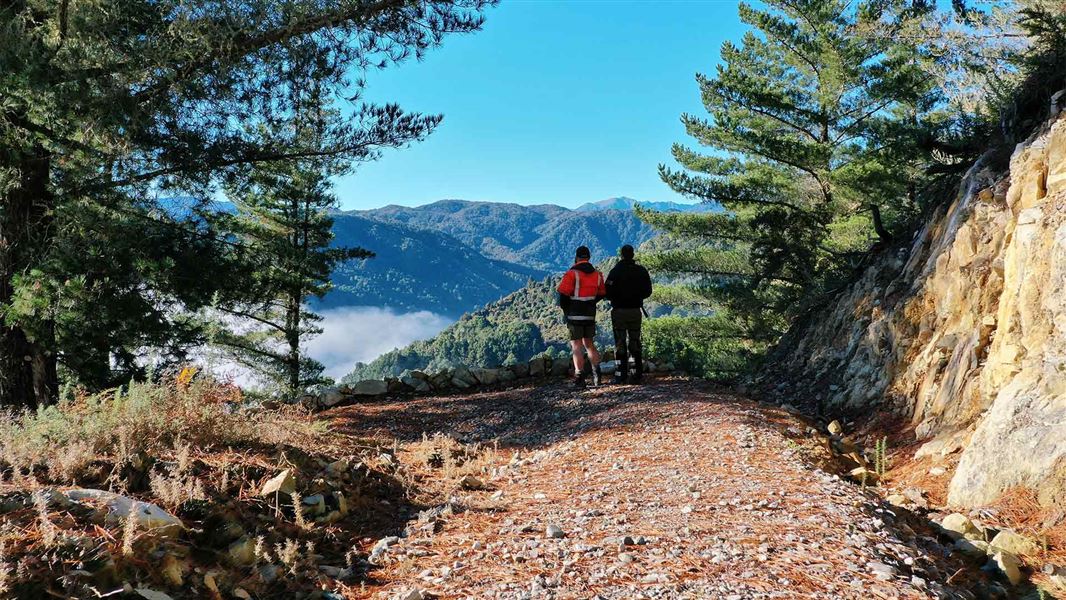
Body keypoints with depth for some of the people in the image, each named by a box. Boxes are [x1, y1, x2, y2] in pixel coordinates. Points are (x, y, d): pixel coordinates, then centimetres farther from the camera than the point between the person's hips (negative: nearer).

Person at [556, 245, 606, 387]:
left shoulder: (572, 274, -11)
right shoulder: (597, 274, 7)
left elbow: (563, 294, -14)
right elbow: (601, 294, 14)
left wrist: (565, 310, 2)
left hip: (574, 315, -5)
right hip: (590, 315, 5)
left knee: (577, 346, -1)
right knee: (589, 344, 18)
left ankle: (580, 378, -6)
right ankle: (596, 373, 8)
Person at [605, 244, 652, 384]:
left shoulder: (615, 271, -11)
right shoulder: (641, 271, 0)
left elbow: (608, 293, -13)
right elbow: (647, 292, 5)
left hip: (619, 311, -3)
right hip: (636, 310, 3)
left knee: (620, 343, 1)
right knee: (635, 342, 12)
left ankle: (621, 376, -1)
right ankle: (638, 374, 12)